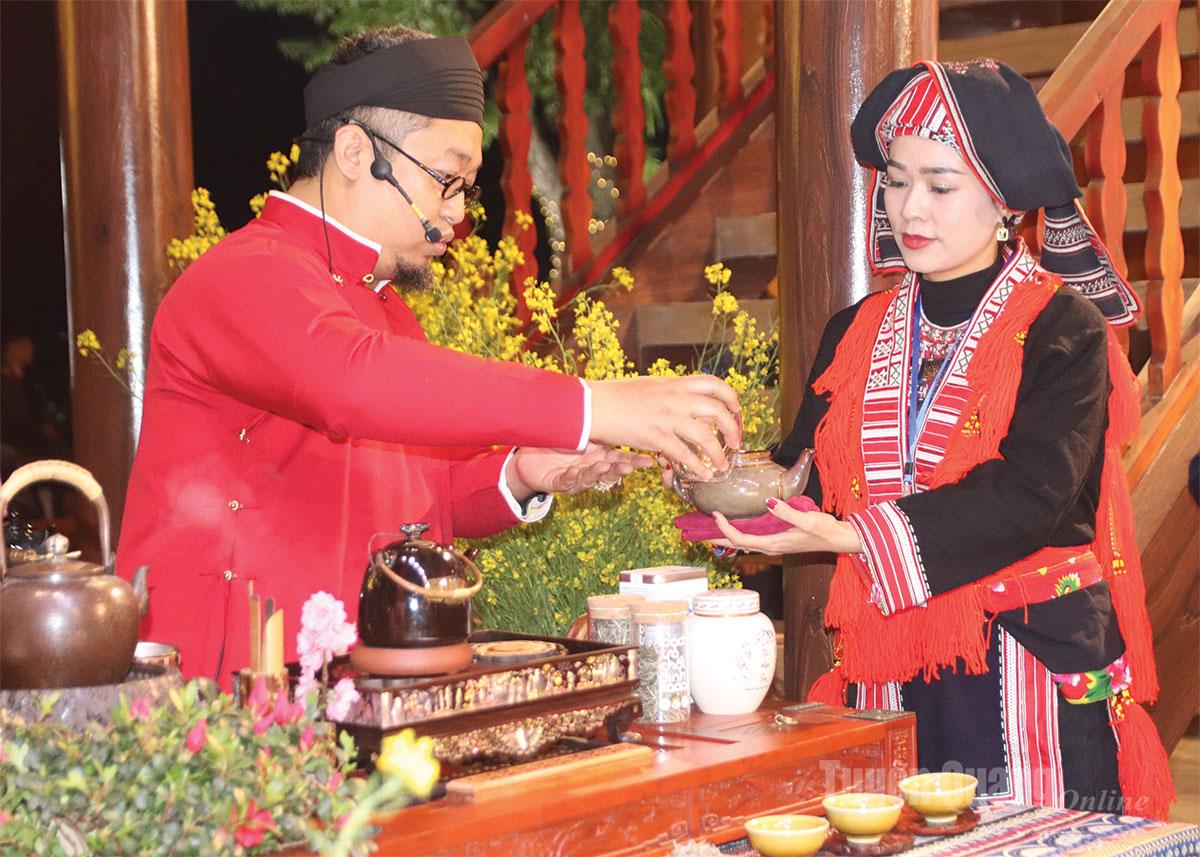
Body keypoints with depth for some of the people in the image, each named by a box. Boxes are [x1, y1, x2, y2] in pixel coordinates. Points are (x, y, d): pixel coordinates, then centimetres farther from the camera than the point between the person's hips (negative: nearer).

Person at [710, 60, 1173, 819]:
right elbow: (810, 467, 9)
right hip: (890, 672, 4)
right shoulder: (856, 334, 13)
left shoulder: (1062, 329, -4)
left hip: (1031, 669, -4)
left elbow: (1029, 496, -17)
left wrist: (851, 536, -25)